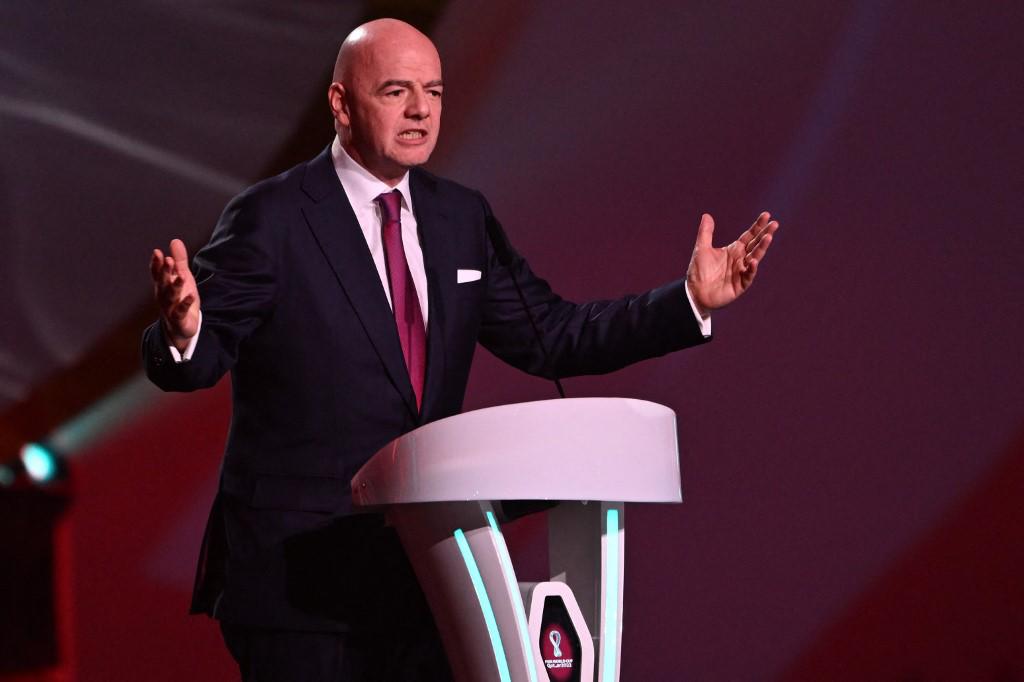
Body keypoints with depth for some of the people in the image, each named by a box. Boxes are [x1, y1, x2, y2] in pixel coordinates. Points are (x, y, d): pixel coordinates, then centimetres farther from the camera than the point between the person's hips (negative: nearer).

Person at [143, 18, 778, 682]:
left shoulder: (462, 217, 11)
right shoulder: (270, 218, -8)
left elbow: (551, 337, 11)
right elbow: (196, 362, -12)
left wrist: (692, 301, 1)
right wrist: (184, 331, -37)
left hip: (420, 568, 6)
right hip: (295, 572, -6)